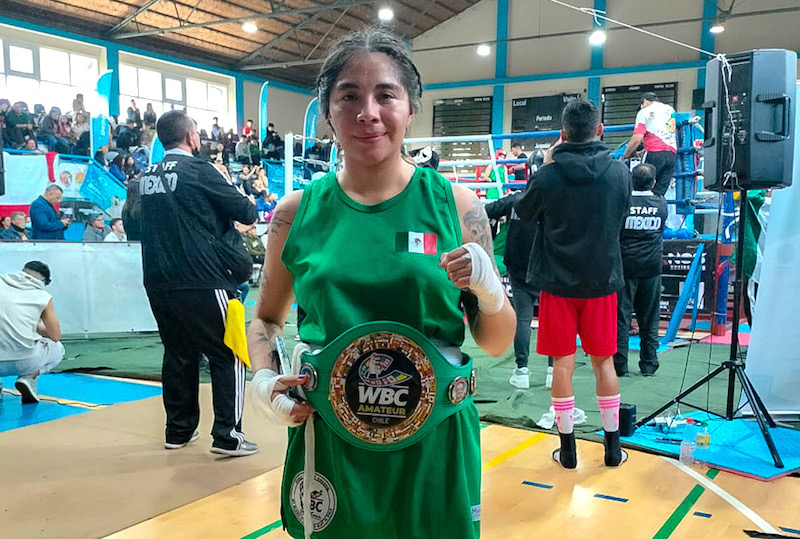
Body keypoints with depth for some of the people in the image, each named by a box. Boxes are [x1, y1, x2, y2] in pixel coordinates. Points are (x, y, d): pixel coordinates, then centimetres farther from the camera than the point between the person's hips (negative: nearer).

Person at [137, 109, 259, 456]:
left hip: (158, 284, 7)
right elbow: (247, 212, -7)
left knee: (178, 355, 17)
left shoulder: (148, 176, 10)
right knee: (228, 356, 3)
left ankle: (179, 430, 26)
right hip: (201, 283, -7)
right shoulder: (199, 171, -9)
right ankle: (227, 435, 1)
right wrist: (248, 207, 16)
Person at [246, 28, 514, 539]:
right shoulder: (297, 212, -2)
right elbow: (267, 319, 14)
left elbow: (497, 344, 2)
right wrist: (264, 378, -4)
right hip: (329, 444, 1)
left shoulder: (455, 205, -5)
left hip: (433, 445, 0)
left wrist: (490, 292, -17)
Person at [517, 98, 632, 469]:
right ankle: (613, 446, 23)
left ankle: (568, 448, 16)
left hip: (558, 282, -2)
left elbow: (523, 212, 4)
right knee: (604, 362, 13)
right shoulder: (620, 172, -6)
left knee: (562, 363, 7)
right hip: (603, 281, 2)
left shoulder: (548, 176, -14)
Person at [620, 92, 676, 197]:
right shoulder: (670, 109, 24)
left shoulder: (644, 112, 4)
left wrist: (624, 156, 1)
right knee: (659, 193, 3)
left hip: (655, 154, -6)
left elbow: (637, 138, -7)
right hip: (672, 154, 6)